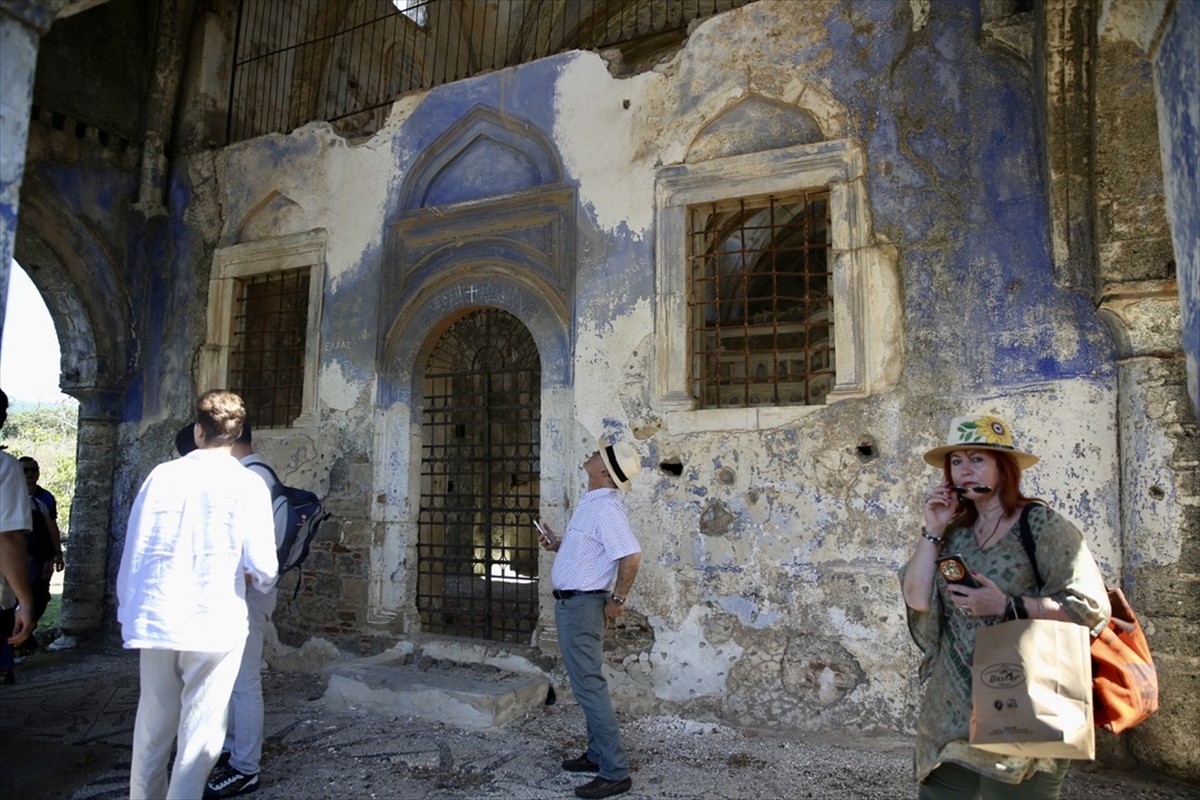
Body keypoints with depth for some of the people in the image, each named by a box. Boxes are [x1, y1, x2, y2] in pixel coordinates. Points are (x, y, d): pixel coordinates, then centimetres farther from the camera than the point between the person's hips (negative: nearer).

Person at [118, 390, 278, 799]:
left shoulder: (162, 475, 0)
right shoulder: (248, 486, -8)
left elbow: (134, 551, 4)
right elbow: (262, 566, -10)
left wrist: (128, 610, 18)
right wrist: (259, 581, 14)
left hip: (157, 622, 4)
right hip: (215, 624, -3)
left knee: (152, 730, 19)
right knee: (198, 736, 8)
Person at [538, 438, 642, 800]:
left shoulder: (606, 508, -21)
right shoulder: (590, 502, 10)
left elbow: (632, 556, -30)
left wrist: (617, 600, -20)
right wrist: (557, 544, 9)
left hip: (583, 604, -10)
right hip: (571, 603, 10)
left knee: (589, 685, -5)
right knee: (586, 681, 18)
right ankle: (598, 753, 31)